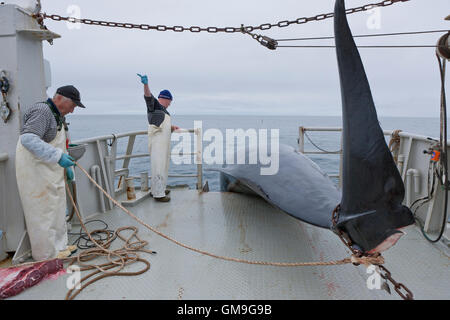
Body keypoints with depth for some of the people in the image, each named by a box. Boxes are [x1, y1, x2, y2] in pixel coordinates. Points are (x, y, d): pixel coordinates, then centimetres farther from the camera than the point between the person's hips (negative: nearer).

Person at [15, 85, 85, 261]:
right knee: (42, 212, -2)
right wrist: (58, 156, -34)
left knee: (57, 209, 16)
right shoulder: (42, 111, -17)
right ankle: (46, 254, 10)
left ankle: (59, 246, 29)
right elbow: (28, 139, -30)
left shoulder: (57, 115, 16)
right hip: (35, 169, -10)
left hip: (51, 170, 10)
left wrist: (67, 166, 22)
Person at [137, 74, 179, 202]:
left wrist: (172, 127, 22)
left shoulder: (164, 111, 23)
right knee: (158, 166, -11)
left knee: (163, 166, 16)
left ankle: (158, 189, 28)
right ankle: (158, 194, -9)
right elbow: (148, 96, -23)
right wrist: (146, 84, -39)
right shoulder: (154, 104, -2)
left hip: (165, 142, 10)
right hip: (157, 142, -10)